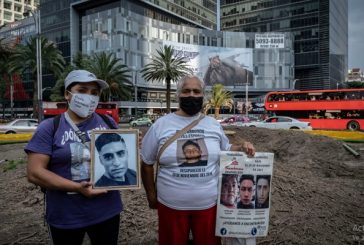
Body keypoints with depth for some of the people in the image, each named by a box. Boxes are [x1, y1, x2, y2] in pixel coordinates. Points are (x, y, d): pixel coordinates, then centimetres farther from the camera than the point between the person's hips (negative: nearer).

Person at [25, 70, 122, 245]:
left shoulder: (108, 123, 1)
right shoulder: (49, 128, -8)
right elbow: (34, 173, -13)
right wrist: (77, 188, -20)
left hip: (107, 211, 3)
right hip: (66, 217, -2)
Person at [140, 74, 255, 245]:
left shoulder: (213, 124, 2)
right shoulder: (161, 125, -5)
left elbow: (226, 149, 16)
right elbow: (146, 162, 2)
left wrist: (241, 147, -5)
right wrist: (151, 194, 3)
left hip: (209, 203, 2)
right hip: (171, 204, -1)